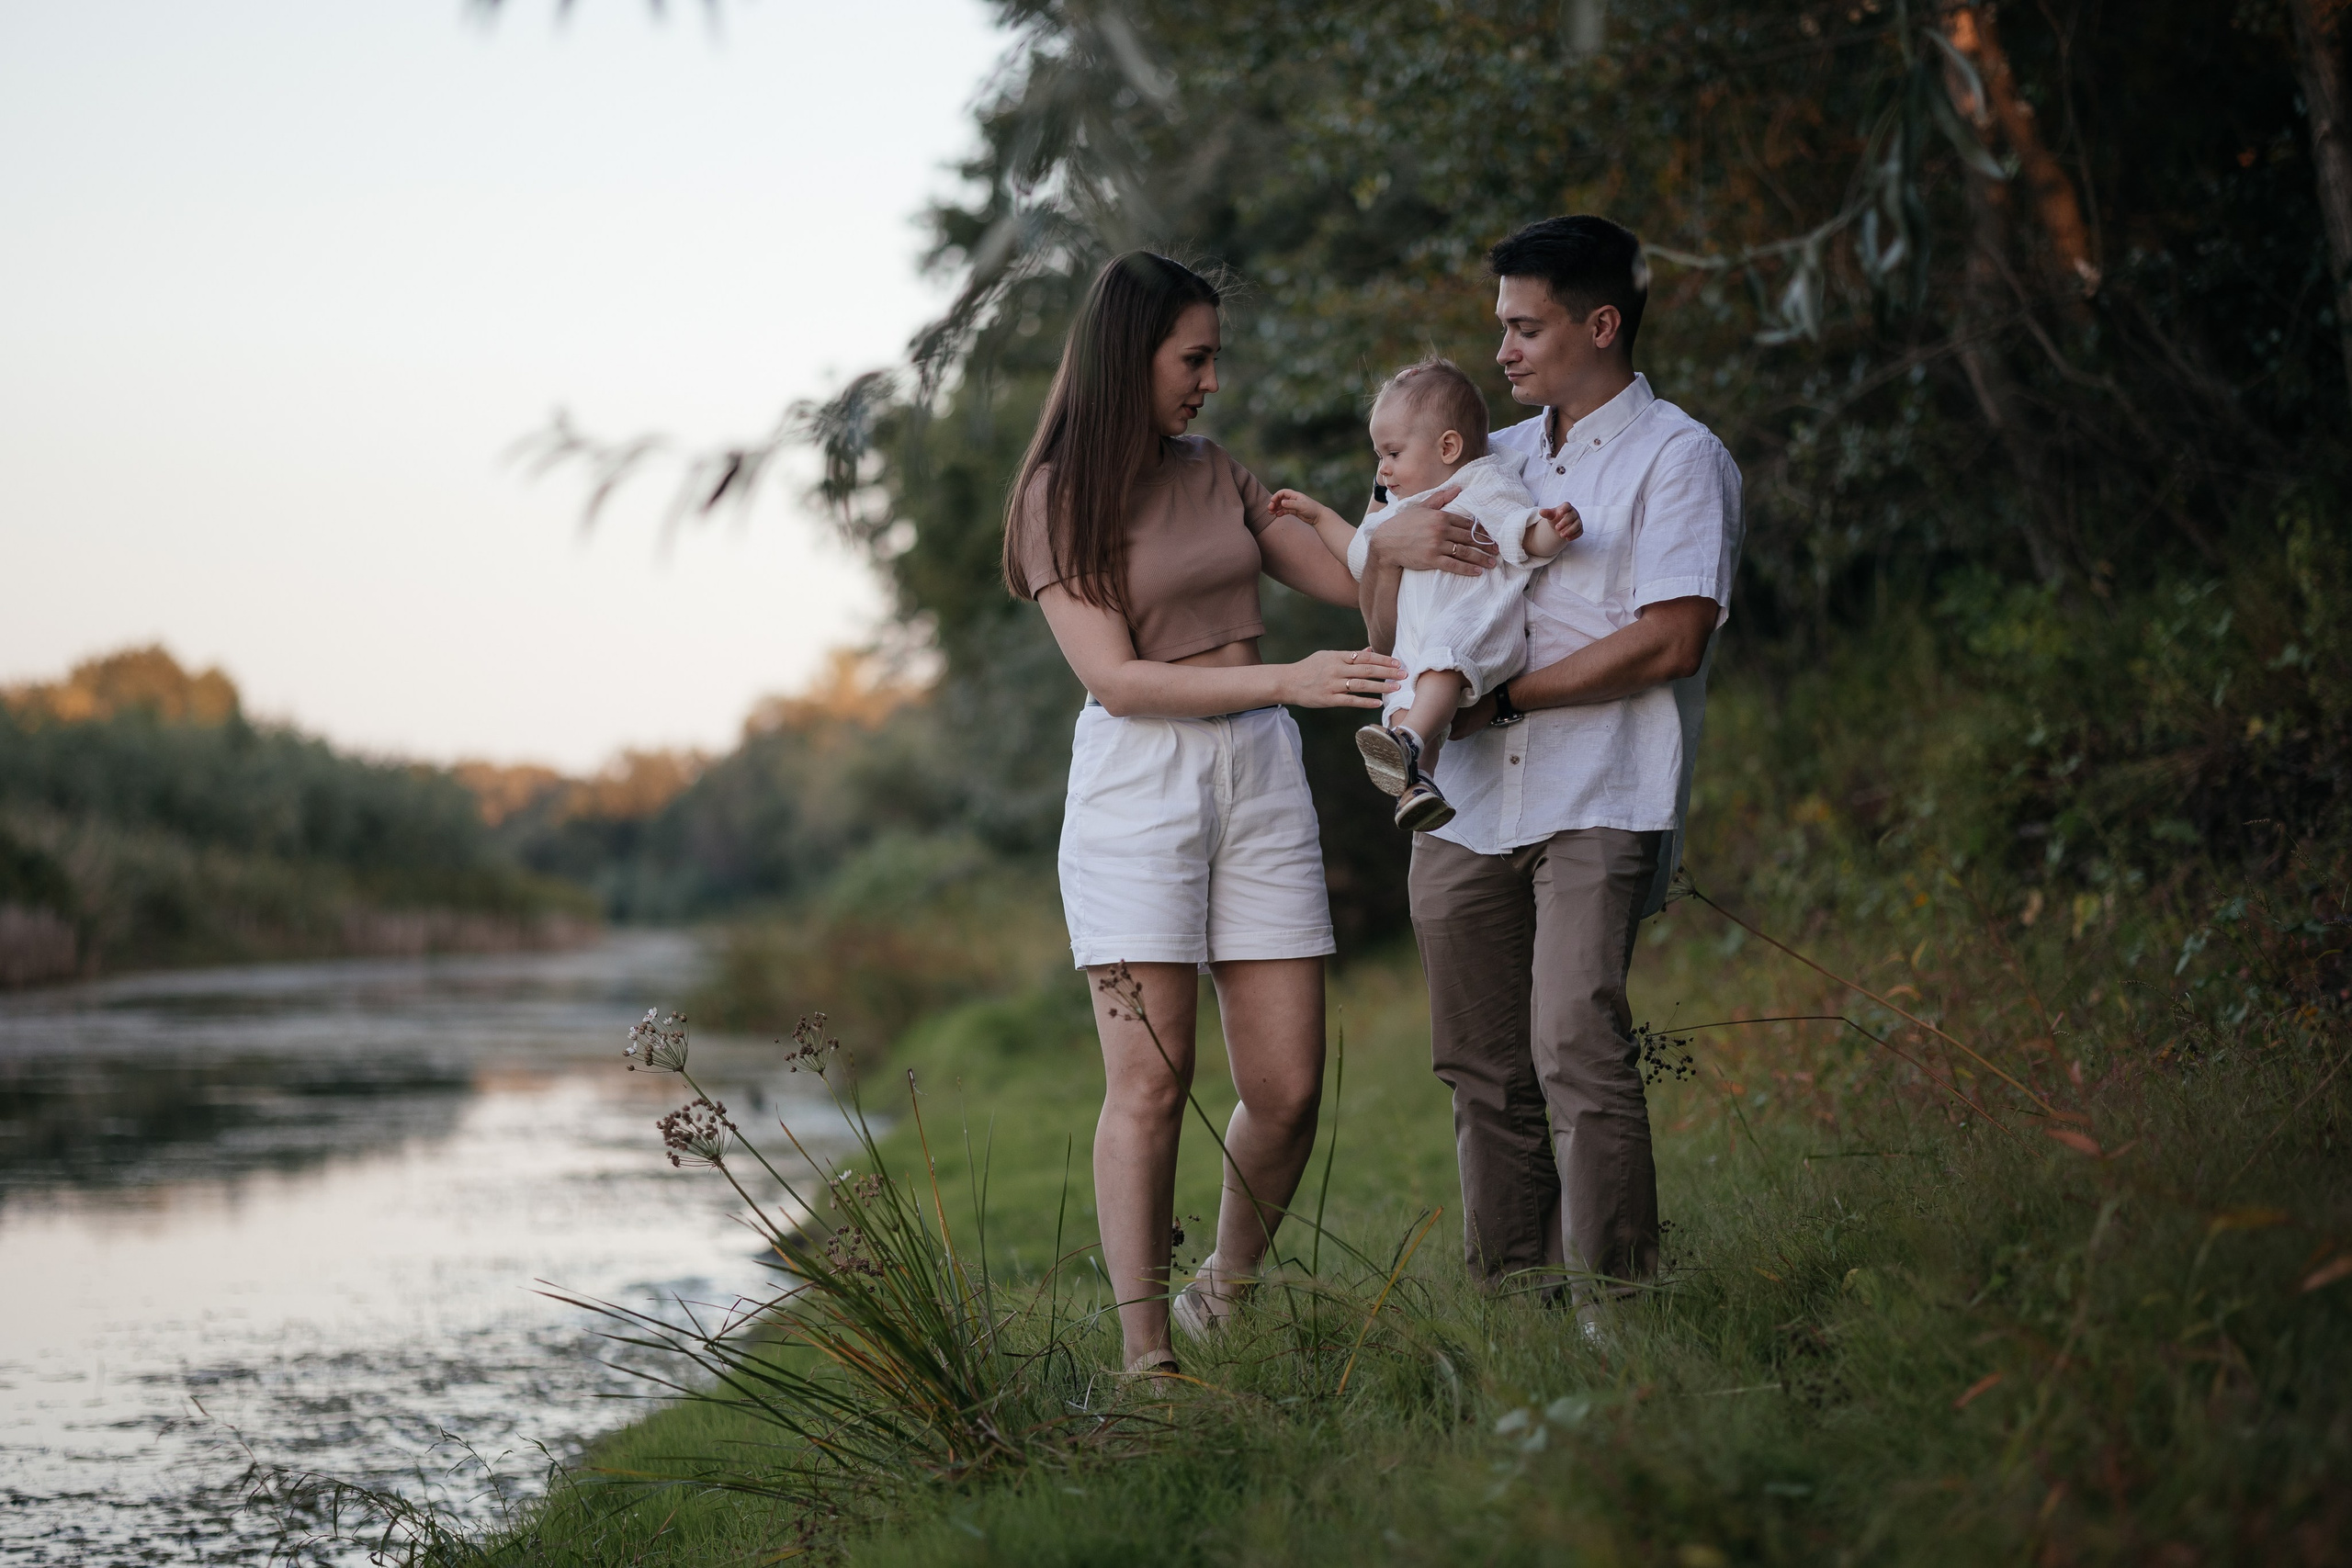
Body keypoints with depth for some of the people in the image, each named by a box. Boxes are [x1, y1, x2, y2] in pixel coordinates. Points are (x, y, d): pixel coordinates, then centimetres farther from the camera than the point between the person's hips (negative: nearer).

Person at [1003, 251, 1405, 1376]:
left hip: (1258, 777, 5)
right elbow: (1116, 677, -12)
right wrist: (1285, 681, -21)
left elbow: (1346, 578, 21)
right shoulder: (1059, 498, -3)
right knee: (1149, 1086, -9)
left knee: (1288, 1090, 1)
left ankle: (1220, 1304, 22)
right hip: (1137, 784, -5)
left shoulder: (1216, 474, 15)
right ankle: (1145, 1356, -4)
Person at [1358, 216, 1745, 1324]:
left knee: (1576, 1046, -18)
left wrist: (1504, 695, -10)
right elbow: (1391, 636, 22)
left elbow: (1672, 641, -10)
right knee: (1483, 1066, 4)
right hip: (1468, 808, 6)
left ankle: (1610, 1311, -15)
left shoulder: (1677, 457, 3)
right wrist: (1389, 544, 0)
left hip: (1602, 803, -6)